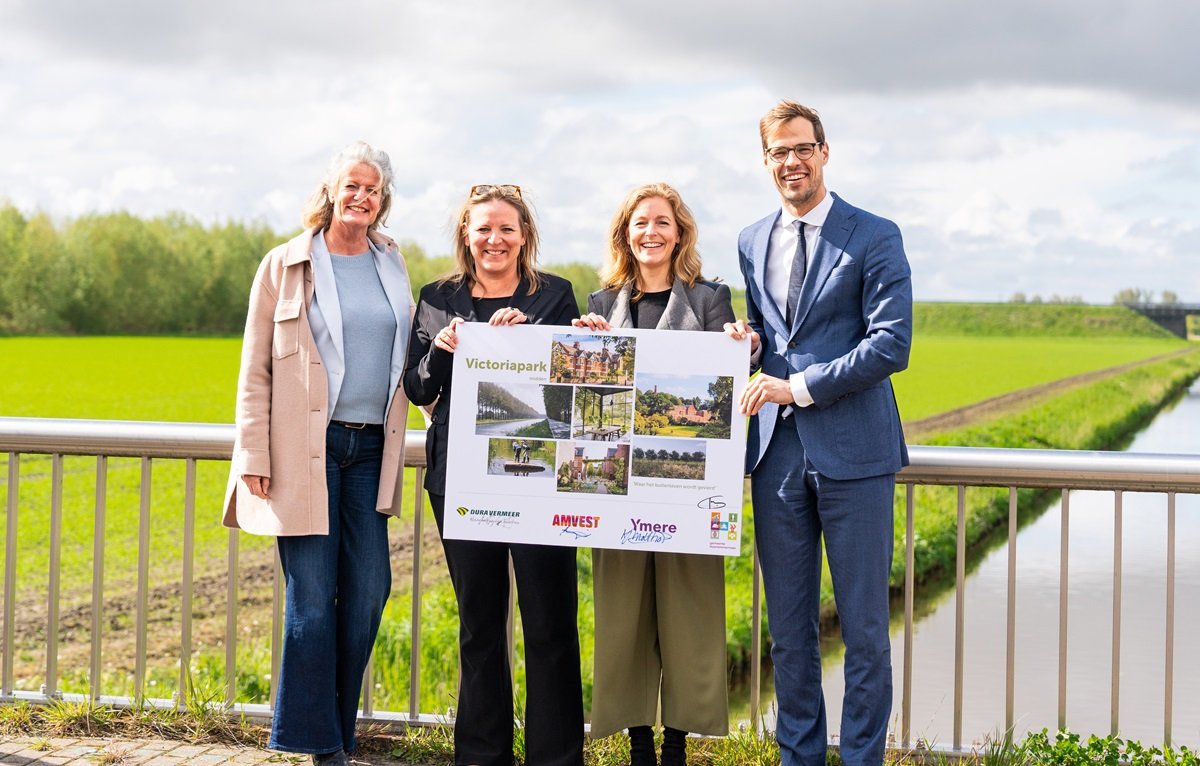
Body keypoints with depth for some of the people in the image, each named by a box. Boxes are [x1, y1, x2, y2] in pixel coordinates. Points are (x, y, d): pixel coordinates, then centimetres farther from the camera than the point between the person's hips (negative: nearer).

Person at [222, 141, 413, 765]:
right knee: (312, 599, -4)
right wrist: (254, 457, -7)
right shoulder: (286, 265, 1)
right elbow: (255, 370, -1)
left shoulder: (392, 265, 13)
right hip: (305, 451, -4)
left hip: (369, 451, 4)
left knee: (368, 592, 4)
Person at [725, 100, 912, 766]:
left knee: (864, 627, 2)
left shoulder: (875, 236, -3)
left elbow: (892, 343, -11)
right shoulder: (751, 243, 14)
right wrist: (748, 339, 1)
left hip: (853, 450, -4)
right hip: (776, 449, 5)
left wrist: (799, 386, -15)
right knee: (788, 627, 11)